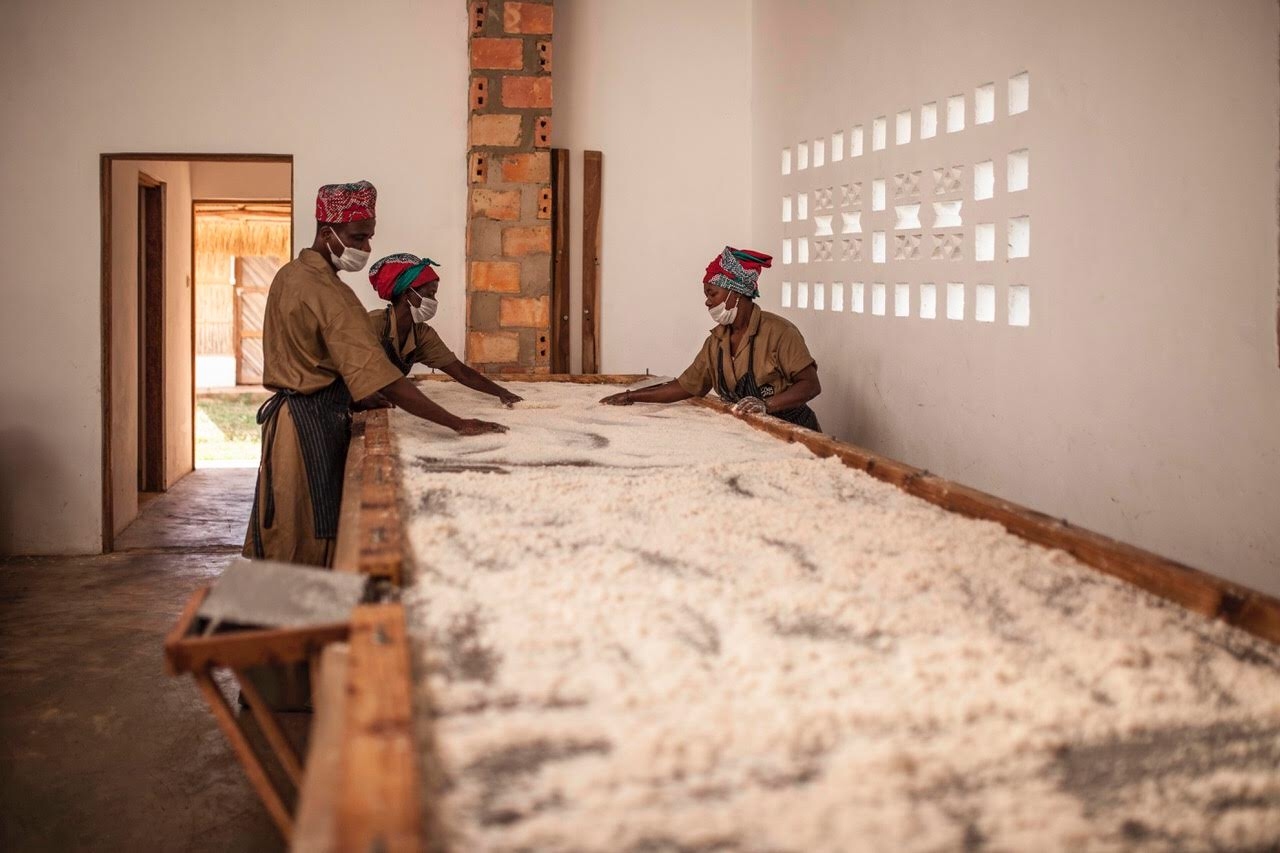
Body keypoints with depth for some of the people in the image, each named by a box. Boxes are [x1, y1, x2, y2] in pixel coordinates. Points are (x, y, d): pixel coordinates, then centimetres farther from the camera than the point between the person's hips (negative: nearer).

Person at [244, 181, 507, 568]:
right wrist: (458, 424, -27)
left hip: (289, 409, 10)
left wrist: (358, 395, 16)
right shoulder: (329, 294, -21)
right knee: (309, 542, -3)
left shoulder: (290, 274, 10)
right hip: (312, 423, -10)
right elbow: (380, 375, -28)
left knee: (284, 542, 15)